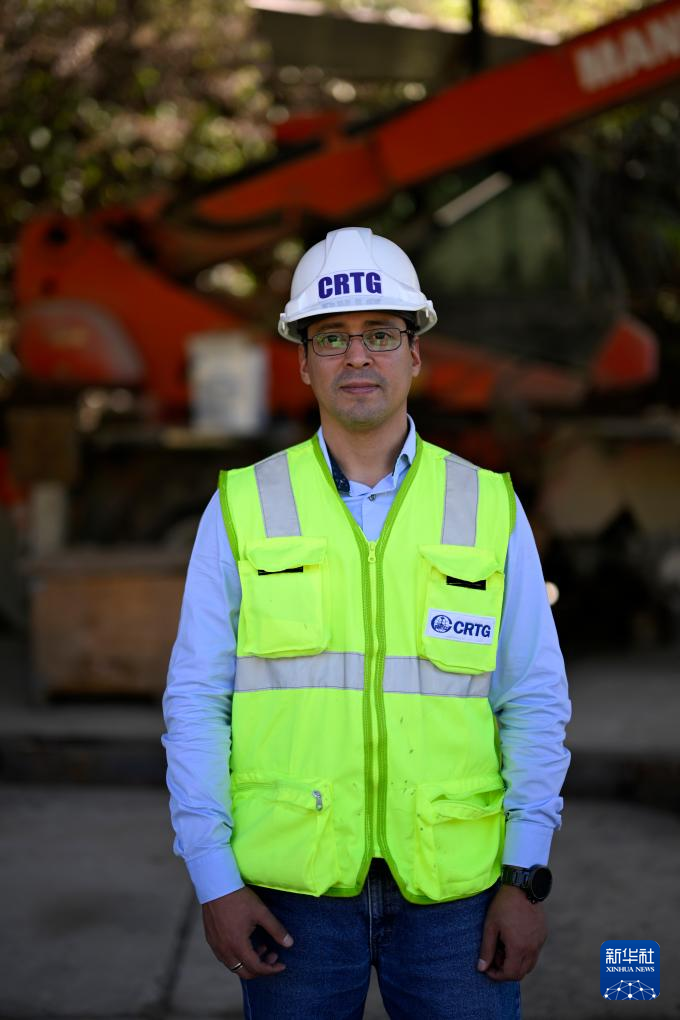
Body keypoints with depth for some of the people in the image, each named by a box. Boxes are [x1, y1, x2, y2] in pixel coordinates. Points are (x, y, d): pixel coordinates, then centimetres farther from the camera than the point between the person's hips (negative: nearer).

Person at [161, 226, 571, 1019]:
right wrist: (214, 880, -5)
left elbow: (535, 702, 5)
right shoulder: (242, 509, 3)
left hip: (452, 885, 0)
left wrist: (526, 878, -3)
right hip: (294, 884, 0)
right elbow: (196, 701, 2)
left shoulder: (489, 508, 5)